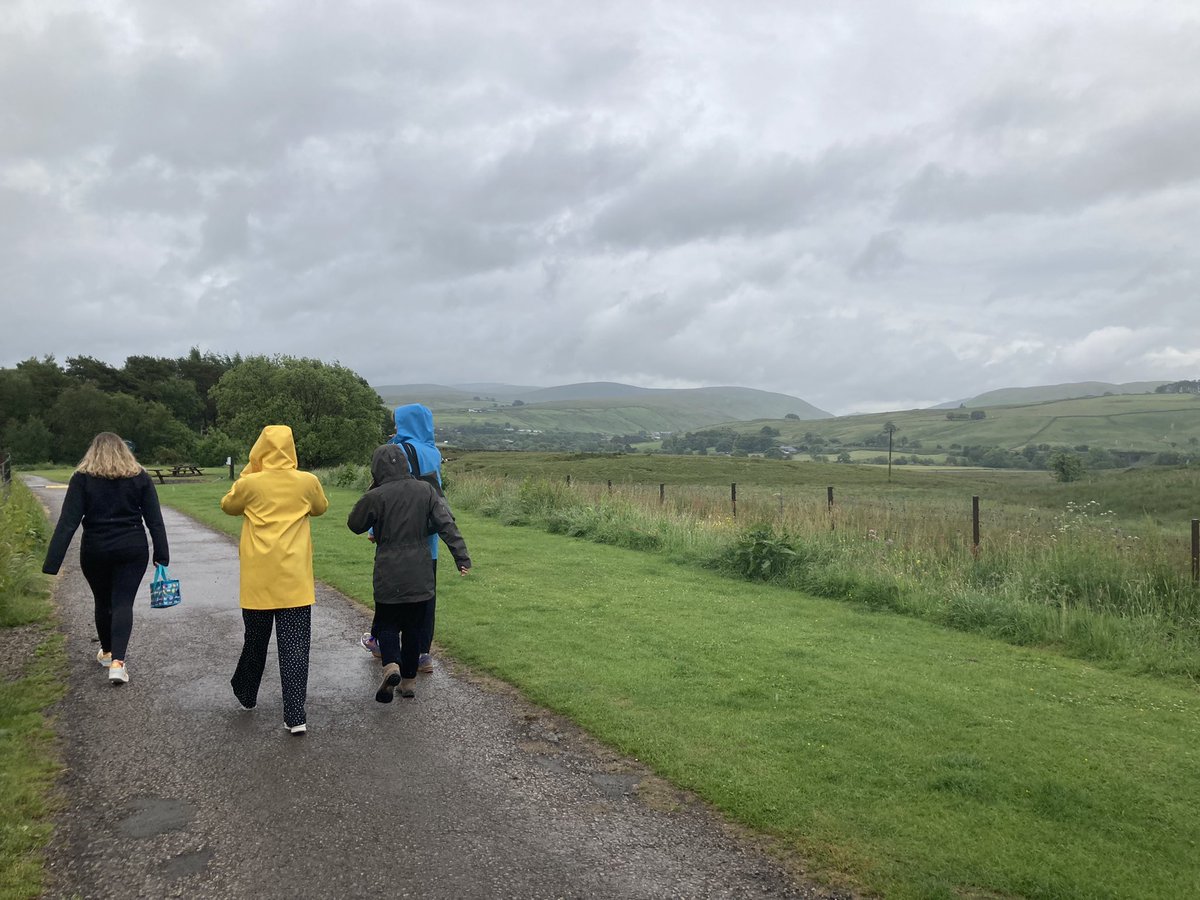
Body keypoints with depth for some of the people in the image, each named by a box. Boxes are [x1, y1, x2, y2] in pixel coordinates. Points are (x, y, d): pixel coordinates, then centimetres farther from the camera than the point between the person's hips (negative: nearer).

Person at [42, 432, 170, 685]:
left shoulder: (82, 479, -3)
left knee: (103, 601, 18)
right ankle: (117, 661, -14)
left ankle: (107, 652, 36)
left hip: (95, 551, 0)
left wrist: (52, 563, -11)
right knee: (123, 602, 0)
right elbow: (155, 520, -2)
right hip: (133, 550, 0)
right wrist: (162, 555, 1)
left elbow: (67, 522, -10)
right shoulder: (140, 477, 0)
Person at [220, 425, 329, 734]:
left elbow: (228, 506, 14)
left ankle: (246, 694, 41)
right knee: (294, 647, 0)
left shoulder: (250, 483, -7)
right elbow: (320, 508, 16)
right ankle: (295, 716, -3)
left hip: (257, 580, 1)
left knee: (255, 640, 20)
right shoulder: (307, 481, -4)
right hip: (295, 581, -1)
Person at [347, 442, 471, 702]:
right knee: (413, 627, 15)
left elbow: (354, 525, 7)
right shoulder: (426, 490, -1)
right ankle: (408, 681, 20)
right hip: (420, 576, 3)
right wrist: (462, 557, -5)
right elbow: (447, 524, -5)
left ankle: (391, 665, -14)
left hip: (388, 576, -3)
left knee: (387, 624, 12)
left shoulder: (376, 497, -10)